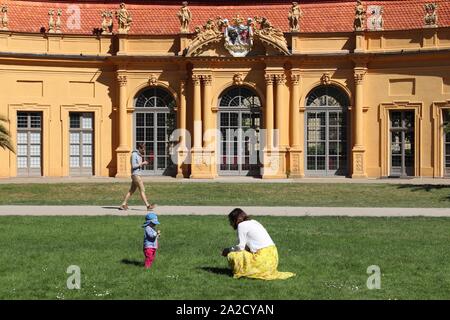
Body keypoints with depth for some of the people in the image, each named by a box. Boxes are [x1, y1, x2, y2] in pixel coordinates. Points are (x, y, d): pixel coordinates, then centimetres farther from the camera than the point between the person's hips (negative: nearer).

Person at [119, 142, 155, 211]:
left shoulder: (139, 155, 15)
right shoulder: (134, 154, -12)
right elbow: (133, 166, -17)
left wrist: (143, 164, 5)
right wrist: (142, 163, -13)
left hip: (138, 175, 9)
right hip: (135, 174, -9)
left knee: (131, 191, 9)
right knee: (142, 190, -8)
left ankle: (123, 205, 11)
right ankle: (148, 206, -7)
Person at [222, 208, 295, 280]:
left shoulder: (241, 225, -4)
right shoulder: (253, 222, 21)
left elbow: (241, 247, -6)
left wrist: (229, 250, 9)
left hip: (263, 258, -9)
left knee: (232, 255, -5)